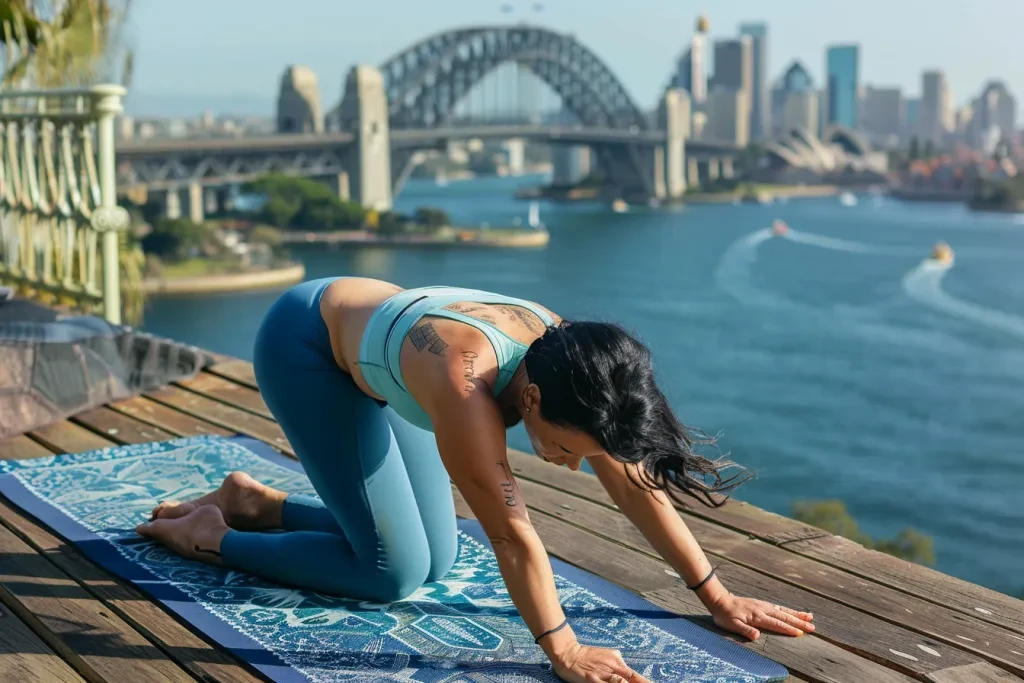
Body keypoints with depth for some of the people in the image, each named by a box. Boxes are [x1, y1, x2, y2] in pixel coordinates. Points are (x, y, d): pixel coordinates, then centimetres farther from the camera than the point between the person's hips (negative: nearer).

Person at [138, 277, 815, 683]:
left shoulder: (571, 362, -22)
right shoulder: (466, 385, -43)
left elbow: (638, 487, -14)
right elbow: (511, 531, -38)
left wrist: (719, 597, -12)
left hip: (368, 348, 8)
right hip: (304, 339, -7)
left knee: (437, 559, 5)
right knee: (392, 571, -10)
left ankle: (252, 501, 19)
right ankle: (208, 536, 6)